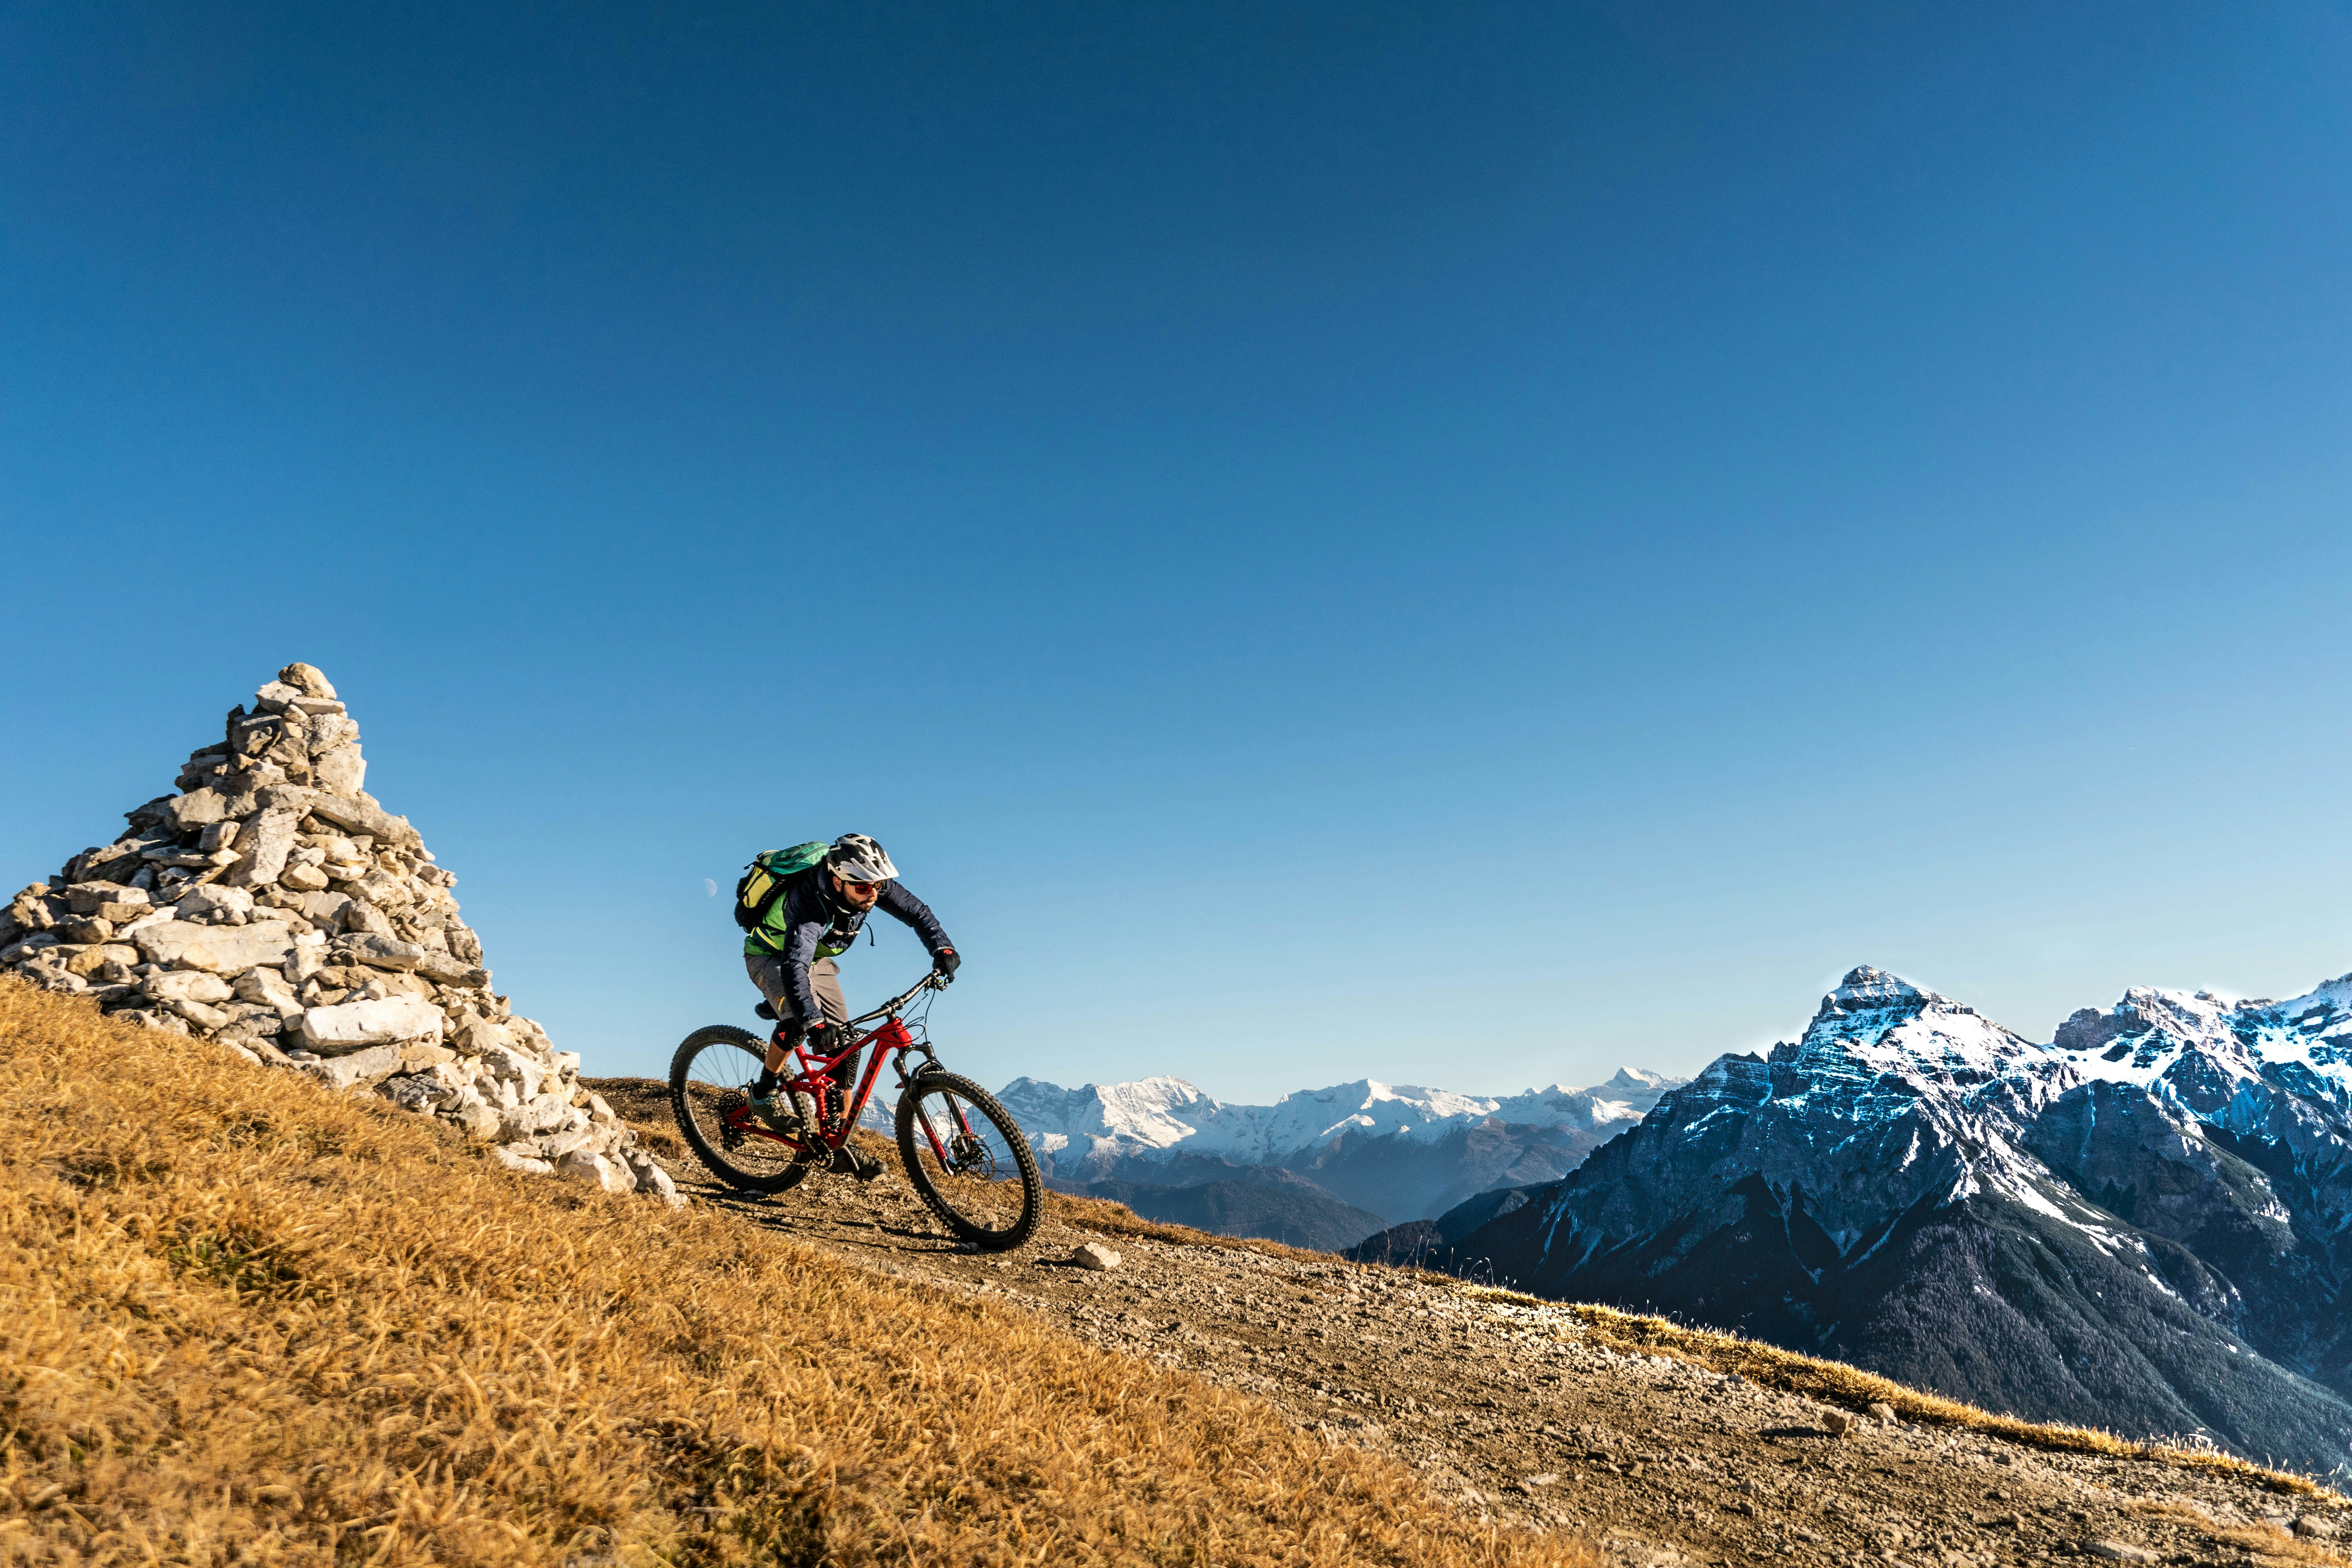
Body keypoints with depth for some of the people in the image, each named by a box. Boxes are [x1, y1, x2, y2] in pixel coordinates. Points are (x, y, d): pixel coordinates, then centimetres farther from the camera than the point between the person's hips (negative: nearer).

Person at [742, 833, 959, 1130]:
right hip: (771, 957, -6)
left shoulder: (869, 883, -24)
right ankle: (765, 1091, -11)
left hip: (817, 959, 6)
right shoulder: (811, 904, -41)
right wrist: (813, 1021, -65)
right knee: (800, 1019, -35)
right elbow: (794, 966, -52)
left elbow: (916, 910, -12)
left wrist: (941, 947, -29)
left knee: (845, 1045, -4)